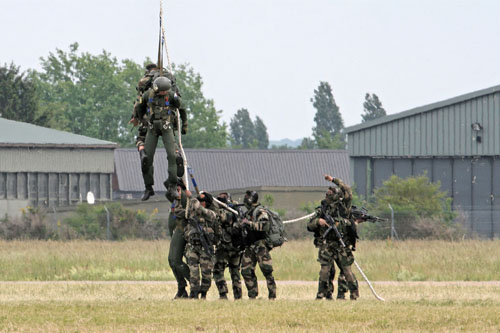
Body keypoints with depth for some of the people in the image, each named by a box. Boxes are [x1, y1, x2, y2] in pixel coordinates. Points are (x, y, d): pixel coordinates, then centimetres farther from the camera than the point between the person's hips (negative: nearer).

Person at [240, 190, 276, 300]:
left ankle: (272, 296, -8)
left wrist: (249, 223, -22)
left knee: (266, 270, -11)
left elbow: (264, 225, -25)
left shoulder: (261, 211, -9)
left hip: (261, 246, -9)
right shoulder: (249, 212, 17)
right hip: (250, 246, 9)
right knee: (246, 271, 4)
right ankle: (252, 295, 10)